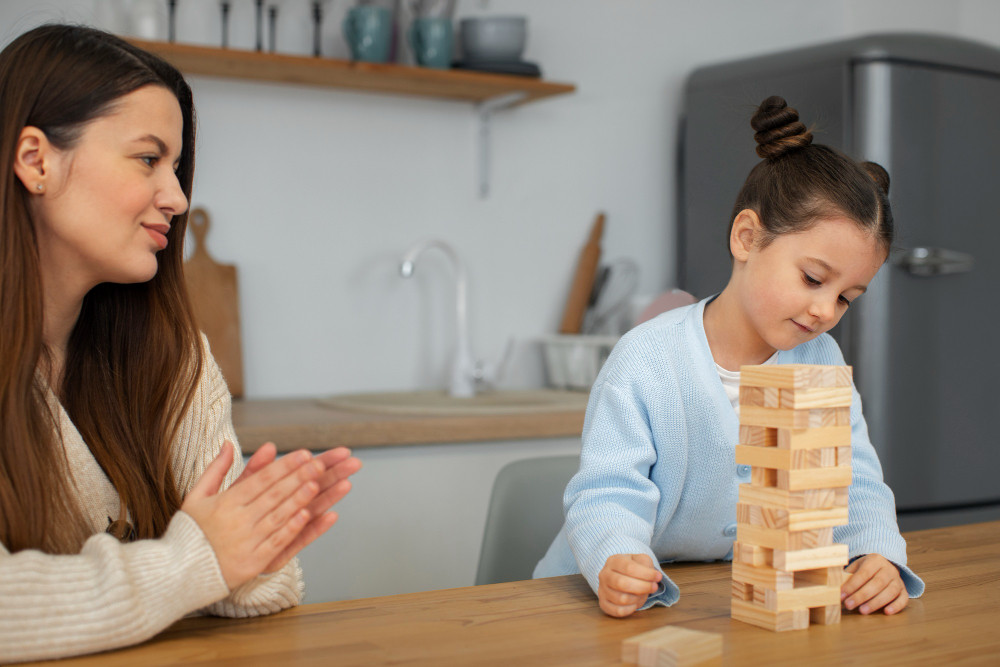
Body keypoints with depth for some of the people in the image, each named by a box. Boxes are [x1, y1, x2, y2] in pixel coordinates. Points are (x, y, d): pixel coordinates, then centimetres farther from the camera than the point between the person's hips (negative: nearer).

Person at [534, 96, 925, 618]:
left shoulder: (820, 360, 1)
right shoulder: (647, 360, -15)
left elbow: (855, 483, -2)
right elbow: (608, 494, -19)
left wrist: (878, 555, -23)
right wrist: (616, 562, -41)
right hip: (646, 595, -3)